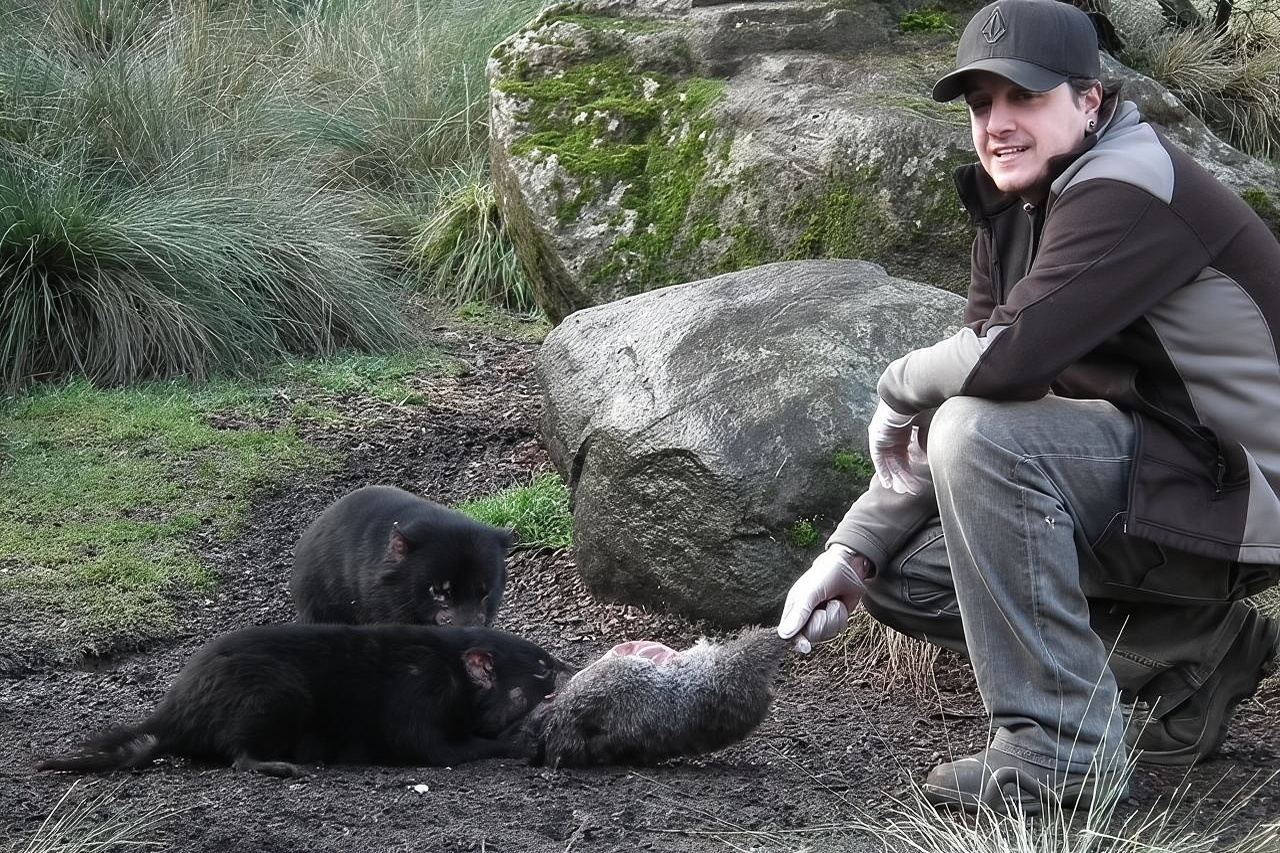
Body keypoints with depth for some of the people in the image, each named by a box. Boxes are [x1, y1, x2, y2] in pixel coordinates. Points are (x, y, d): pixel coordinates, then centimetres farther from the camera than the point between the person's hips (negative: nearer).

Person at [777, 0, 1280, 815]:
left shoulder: (1129, 189, -21)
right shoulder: (1017, 211, 9)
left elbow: (1008, 357, -34)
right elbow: (938, 422, 8)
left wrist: (899, 389, -12)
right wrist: (853, 551, -4)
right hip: (1140, 469, 10)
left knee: (983, 435, -28)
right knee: (901, 573, 5)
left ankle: (1063, 745, -20)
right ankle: (1195, 651, 11)